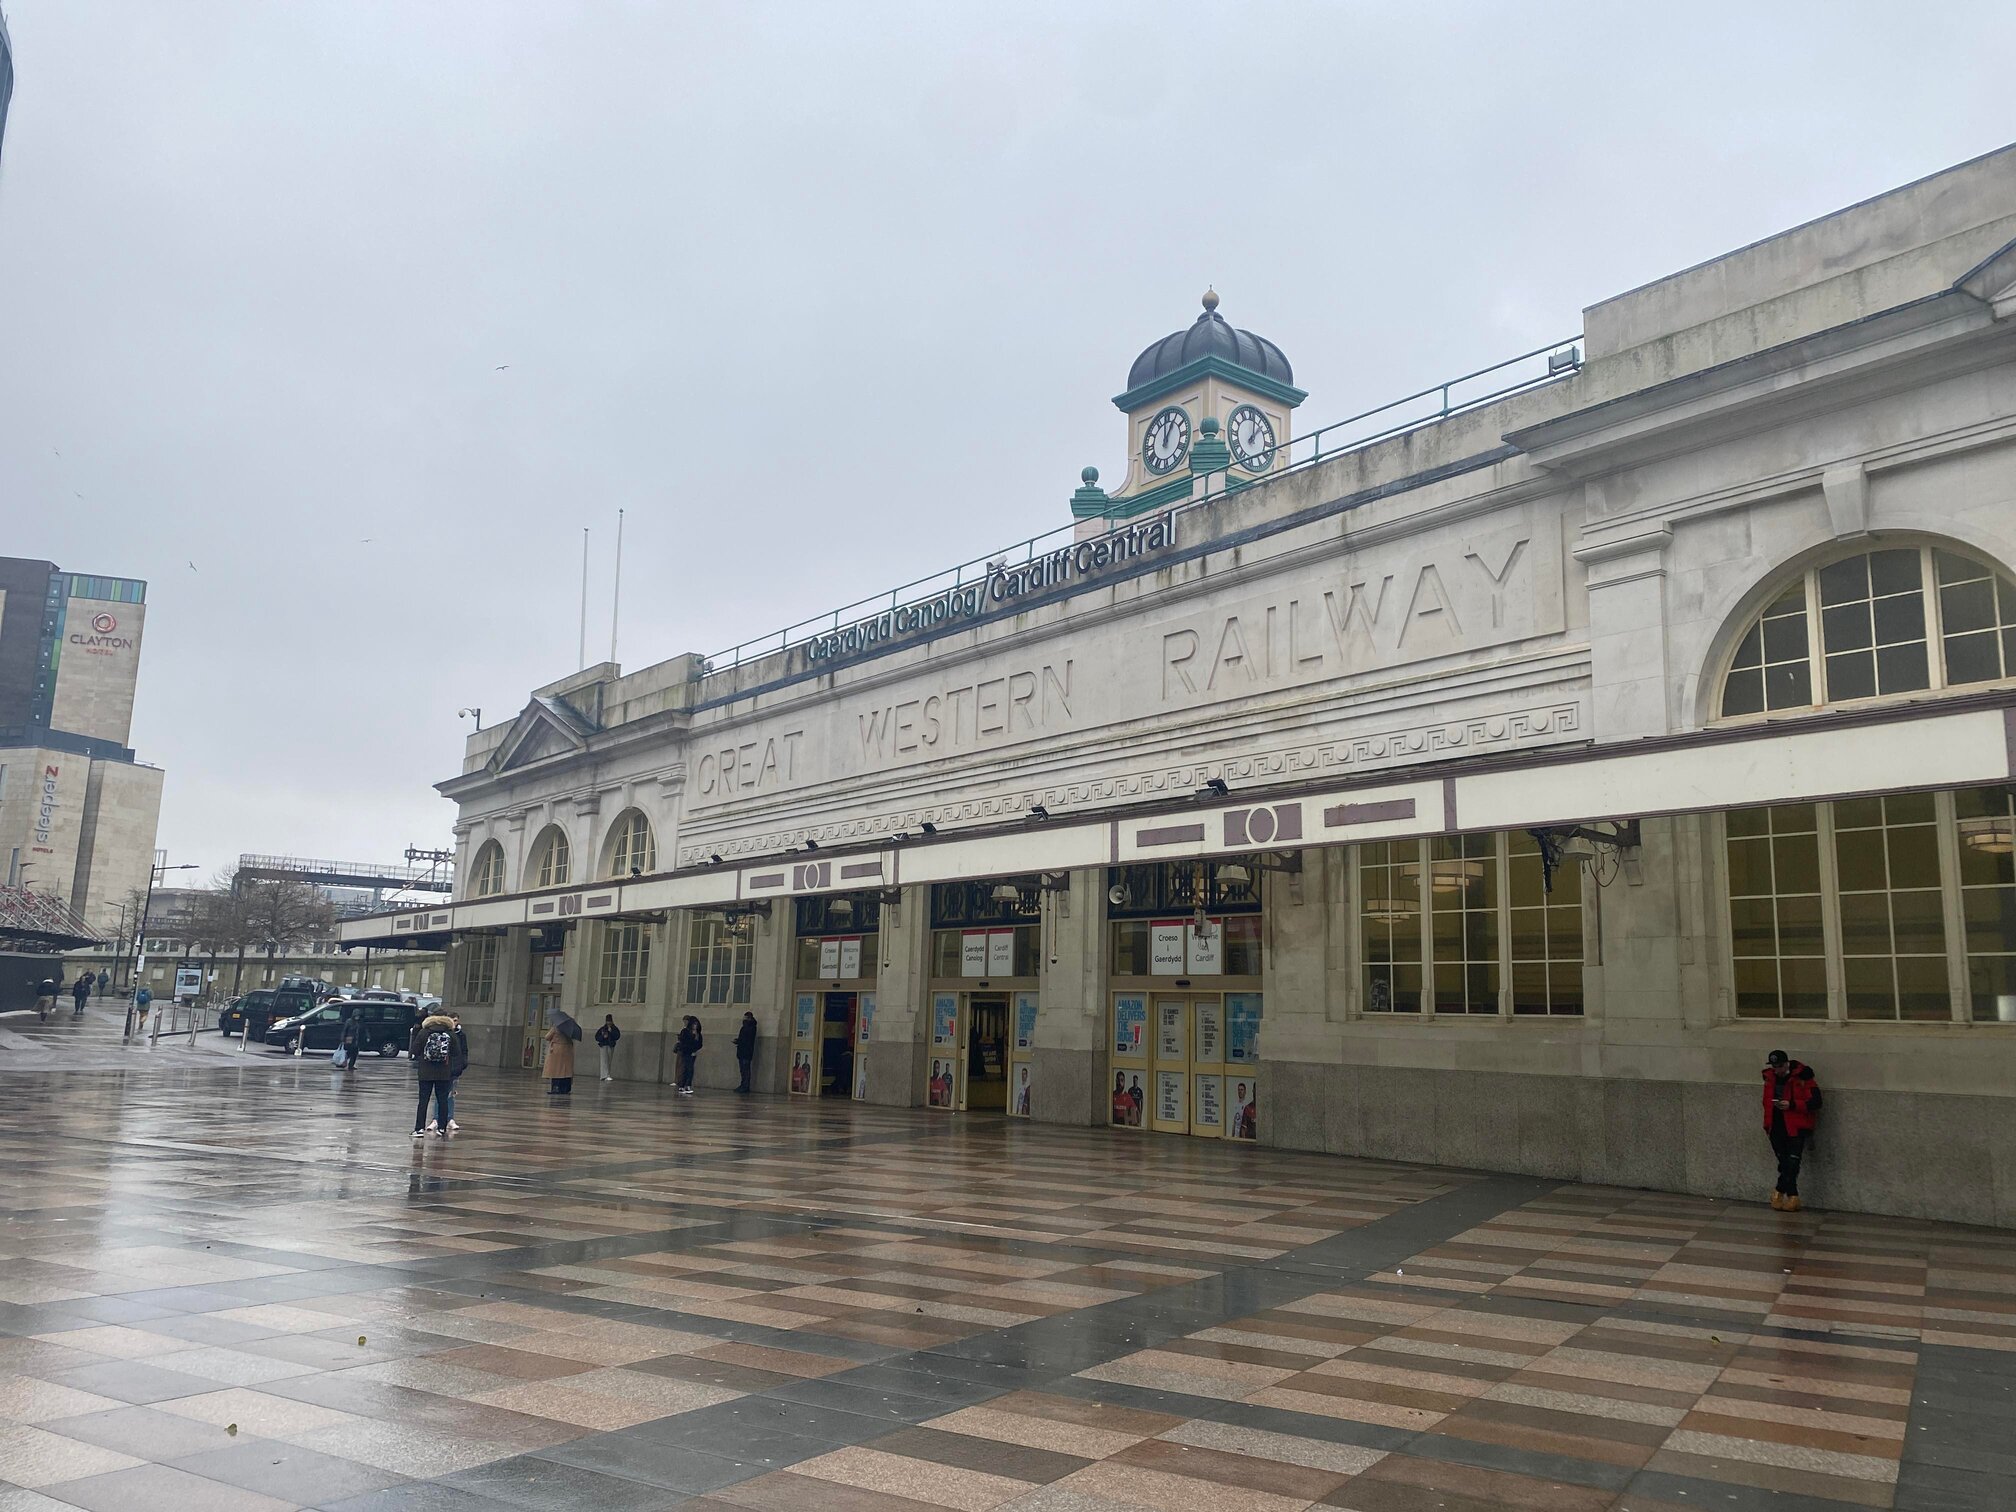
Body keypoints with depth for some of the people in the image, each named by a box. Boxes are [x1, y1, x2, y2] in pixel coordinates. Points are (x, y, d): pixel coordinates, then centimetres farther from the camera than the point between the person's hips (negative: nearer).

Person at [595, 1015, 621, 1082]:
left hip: (611, 1046, 3)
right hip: (603, 1046, -3)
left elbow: (617, 1036, -7)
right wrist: (603, 1037, -15)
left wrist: (611, 1031, -15)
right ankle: (606, 1076, -22)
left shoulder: (615, 1029, 6)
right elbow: (597, 1037, 2)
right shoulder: (602, 1029, 3)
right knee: (605, 1061, -14)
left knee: (608, 1062, 4)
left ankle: (603, 1076, 11)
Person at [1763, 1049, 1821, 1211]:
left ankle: (1779, 1190, 5)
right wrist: (1767, 1123, 11)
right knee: (1784, 1163, 5)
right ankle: (1792, 1197, 12)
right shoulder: (1770, 1077, 8)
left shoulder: (1802, 1077, -9)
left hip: (1796, 1126, -5)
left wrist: (1791, 1105, -21)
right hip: (1776, 1127, 5)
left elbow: (1815, 1102, -12)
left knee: (1792, 1162, -9)